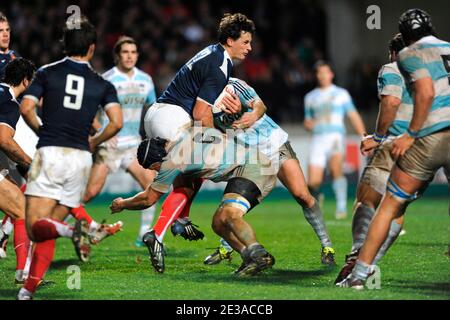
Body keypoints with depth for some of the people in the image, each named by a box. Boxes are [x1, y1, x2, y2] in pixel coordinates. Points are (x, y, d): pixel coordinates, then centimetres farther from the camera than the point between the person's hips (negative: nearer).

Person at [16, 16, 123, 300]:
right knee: (50, 228, 12)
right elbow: (116, 122, -4)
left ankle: (75, 231, -36)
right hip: (81, 158, 3)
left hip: (50, 153, -3)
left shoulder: (47, 72, 6)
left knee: (36, 227, -8)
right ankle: (29, 289, 2)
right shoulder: (102, 84, 9)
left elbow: (26, 108, -5)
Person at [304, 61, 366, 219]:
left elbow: (354, 116, 8)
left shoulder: (341, 94, 10)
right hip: (318, 139, 2)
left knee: (335, 168, -30)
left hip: (336, 137, -2)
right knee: (313, 182, -8)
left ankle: (341, 206, -23)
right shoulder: (310, 97, 18)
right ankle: (317, 198, 25)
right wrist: (309, 124, 0)